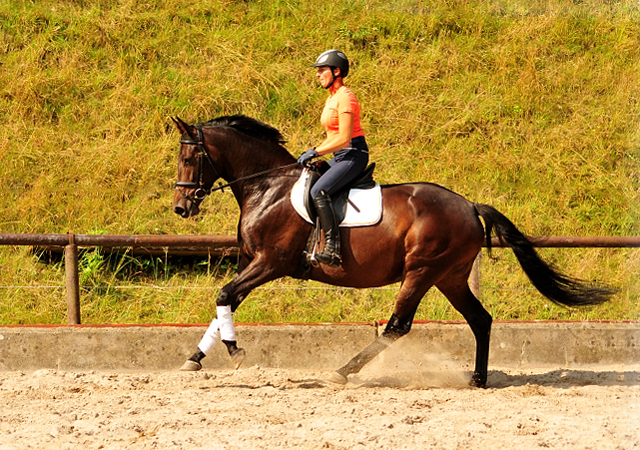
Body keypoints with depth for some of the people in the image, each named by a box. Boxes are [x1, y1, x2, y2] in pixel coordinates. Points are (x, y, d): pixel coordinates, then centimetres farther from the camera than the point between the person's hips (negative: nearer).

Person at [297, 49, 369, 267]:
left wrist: (315, 152, -19)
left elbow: (344, 139, -21)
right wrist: (313, 153, 11)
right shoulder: (332, 97, 16)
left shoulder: (345, 98, -15)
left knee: (318, 192, -27)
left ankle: (333, 248, -32)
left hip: (354, 155, -11)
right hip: (340, 157, 11)